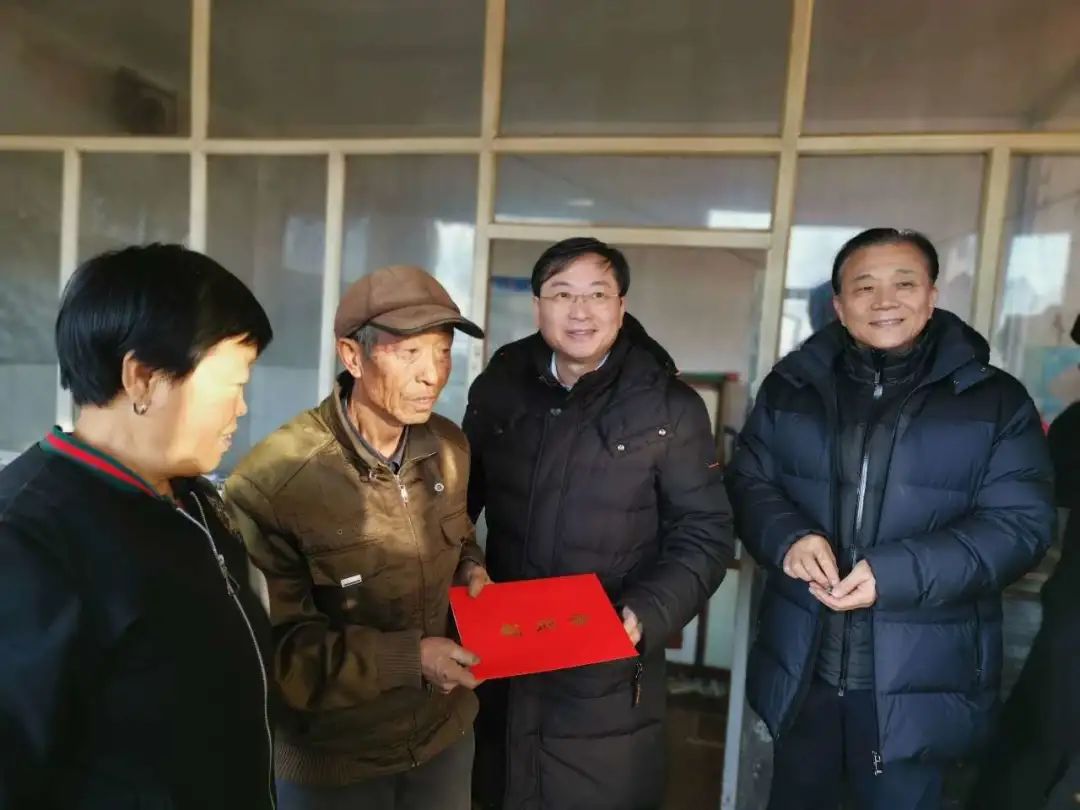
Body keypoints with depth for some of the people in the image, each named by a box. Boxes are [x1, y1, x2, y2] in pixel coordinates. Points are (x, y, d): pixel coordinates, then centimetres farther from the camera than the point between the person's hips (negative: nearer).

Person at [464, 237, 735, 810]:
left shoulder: (670, 407, -9)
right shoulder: (496, 389, 0)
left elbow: (704, 536, -7)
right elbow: (460, 500, 9)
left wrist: (648, 615, -21)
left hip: (609, 681, -2)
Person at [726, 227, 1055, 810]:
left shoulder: (996, 400, -3)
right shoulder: (791, 386, 4)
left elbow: (1021, 523, -9)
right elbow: (747, 483, 3)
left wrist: (897, 572, -23)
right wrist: (789, 538, -19)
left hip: (918, 683, -2)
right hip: (801, 670, 3)